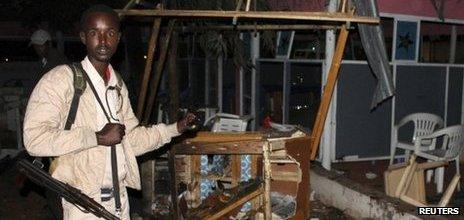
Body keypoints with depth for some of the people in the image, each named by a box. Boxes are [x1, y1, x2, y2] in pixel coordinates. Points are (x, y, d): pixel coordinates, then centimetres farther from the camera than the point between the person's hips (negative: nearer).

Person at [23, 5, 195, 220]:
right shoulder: (60, 79, -11)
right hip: (83, 202, -6)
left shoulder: (118, 85, 11)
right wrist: (98, 138, -20)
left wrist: (175, 128, 6)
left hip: (120, 197, 6)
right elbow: (34, 138, -20)